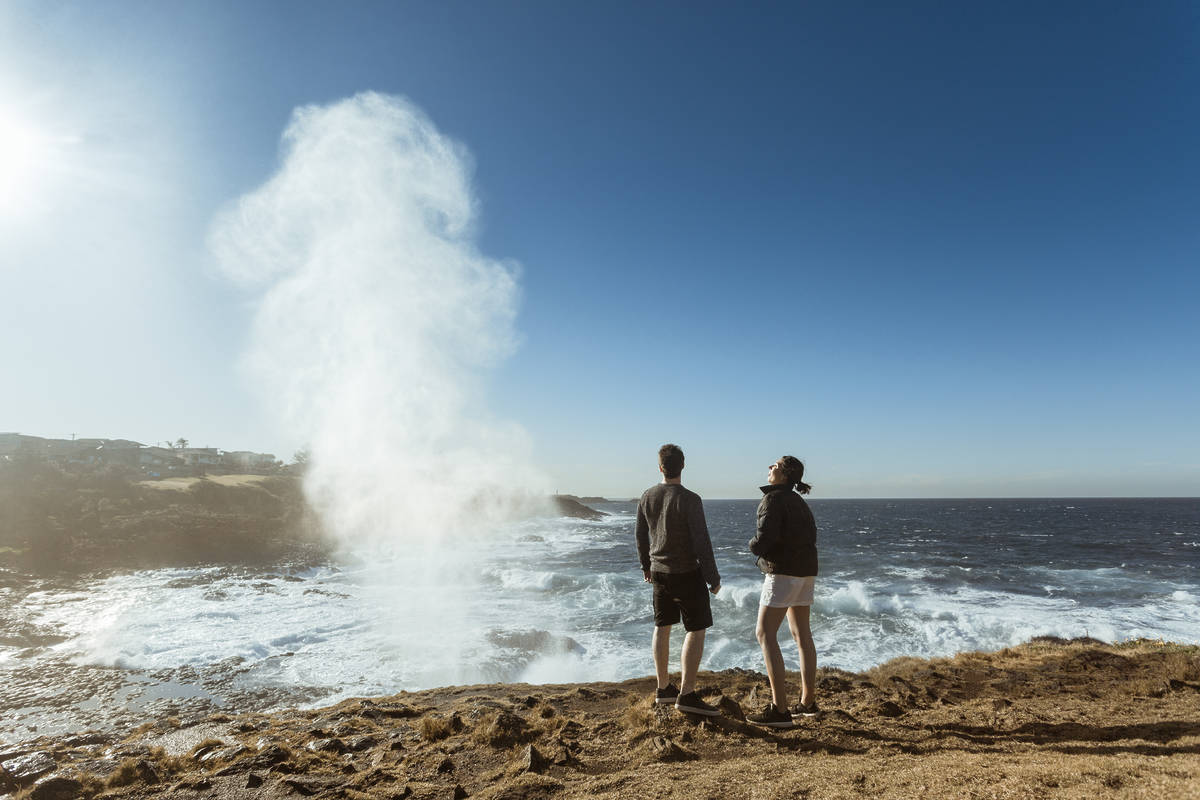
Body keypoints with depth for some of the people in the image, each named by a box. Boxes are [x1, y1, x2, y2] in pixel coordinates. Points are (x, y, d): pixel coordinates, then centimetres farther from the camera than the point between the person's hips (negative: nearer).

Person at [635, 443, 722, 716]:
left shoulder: (647, 497, 0)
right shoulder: (689, 500, -20)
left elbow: (641, 535, 10)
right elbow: (701, 542, -20)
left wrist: (646, 565, 25)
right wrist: (713, 577, -10)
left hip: (659, 571, 6)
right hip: (687, 573, -6)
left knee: (662, 627, 15)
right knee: (697, 630, 2)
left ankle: (663, 688, 25)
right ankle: (686, 694, 0)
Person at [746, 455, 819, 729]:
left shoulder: (773, 498, -14)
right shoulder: (799, 502, 15)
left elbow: (765, 537, -24)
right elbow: (810, 535, 19)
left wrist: (753, 545, -1)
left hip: (783, 572, -10)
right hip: (805, 572, 10)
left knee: (765, 634, -7)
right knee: (802, 634, 16)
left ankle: (780, 710, -9)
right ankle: (808, 702, 25)